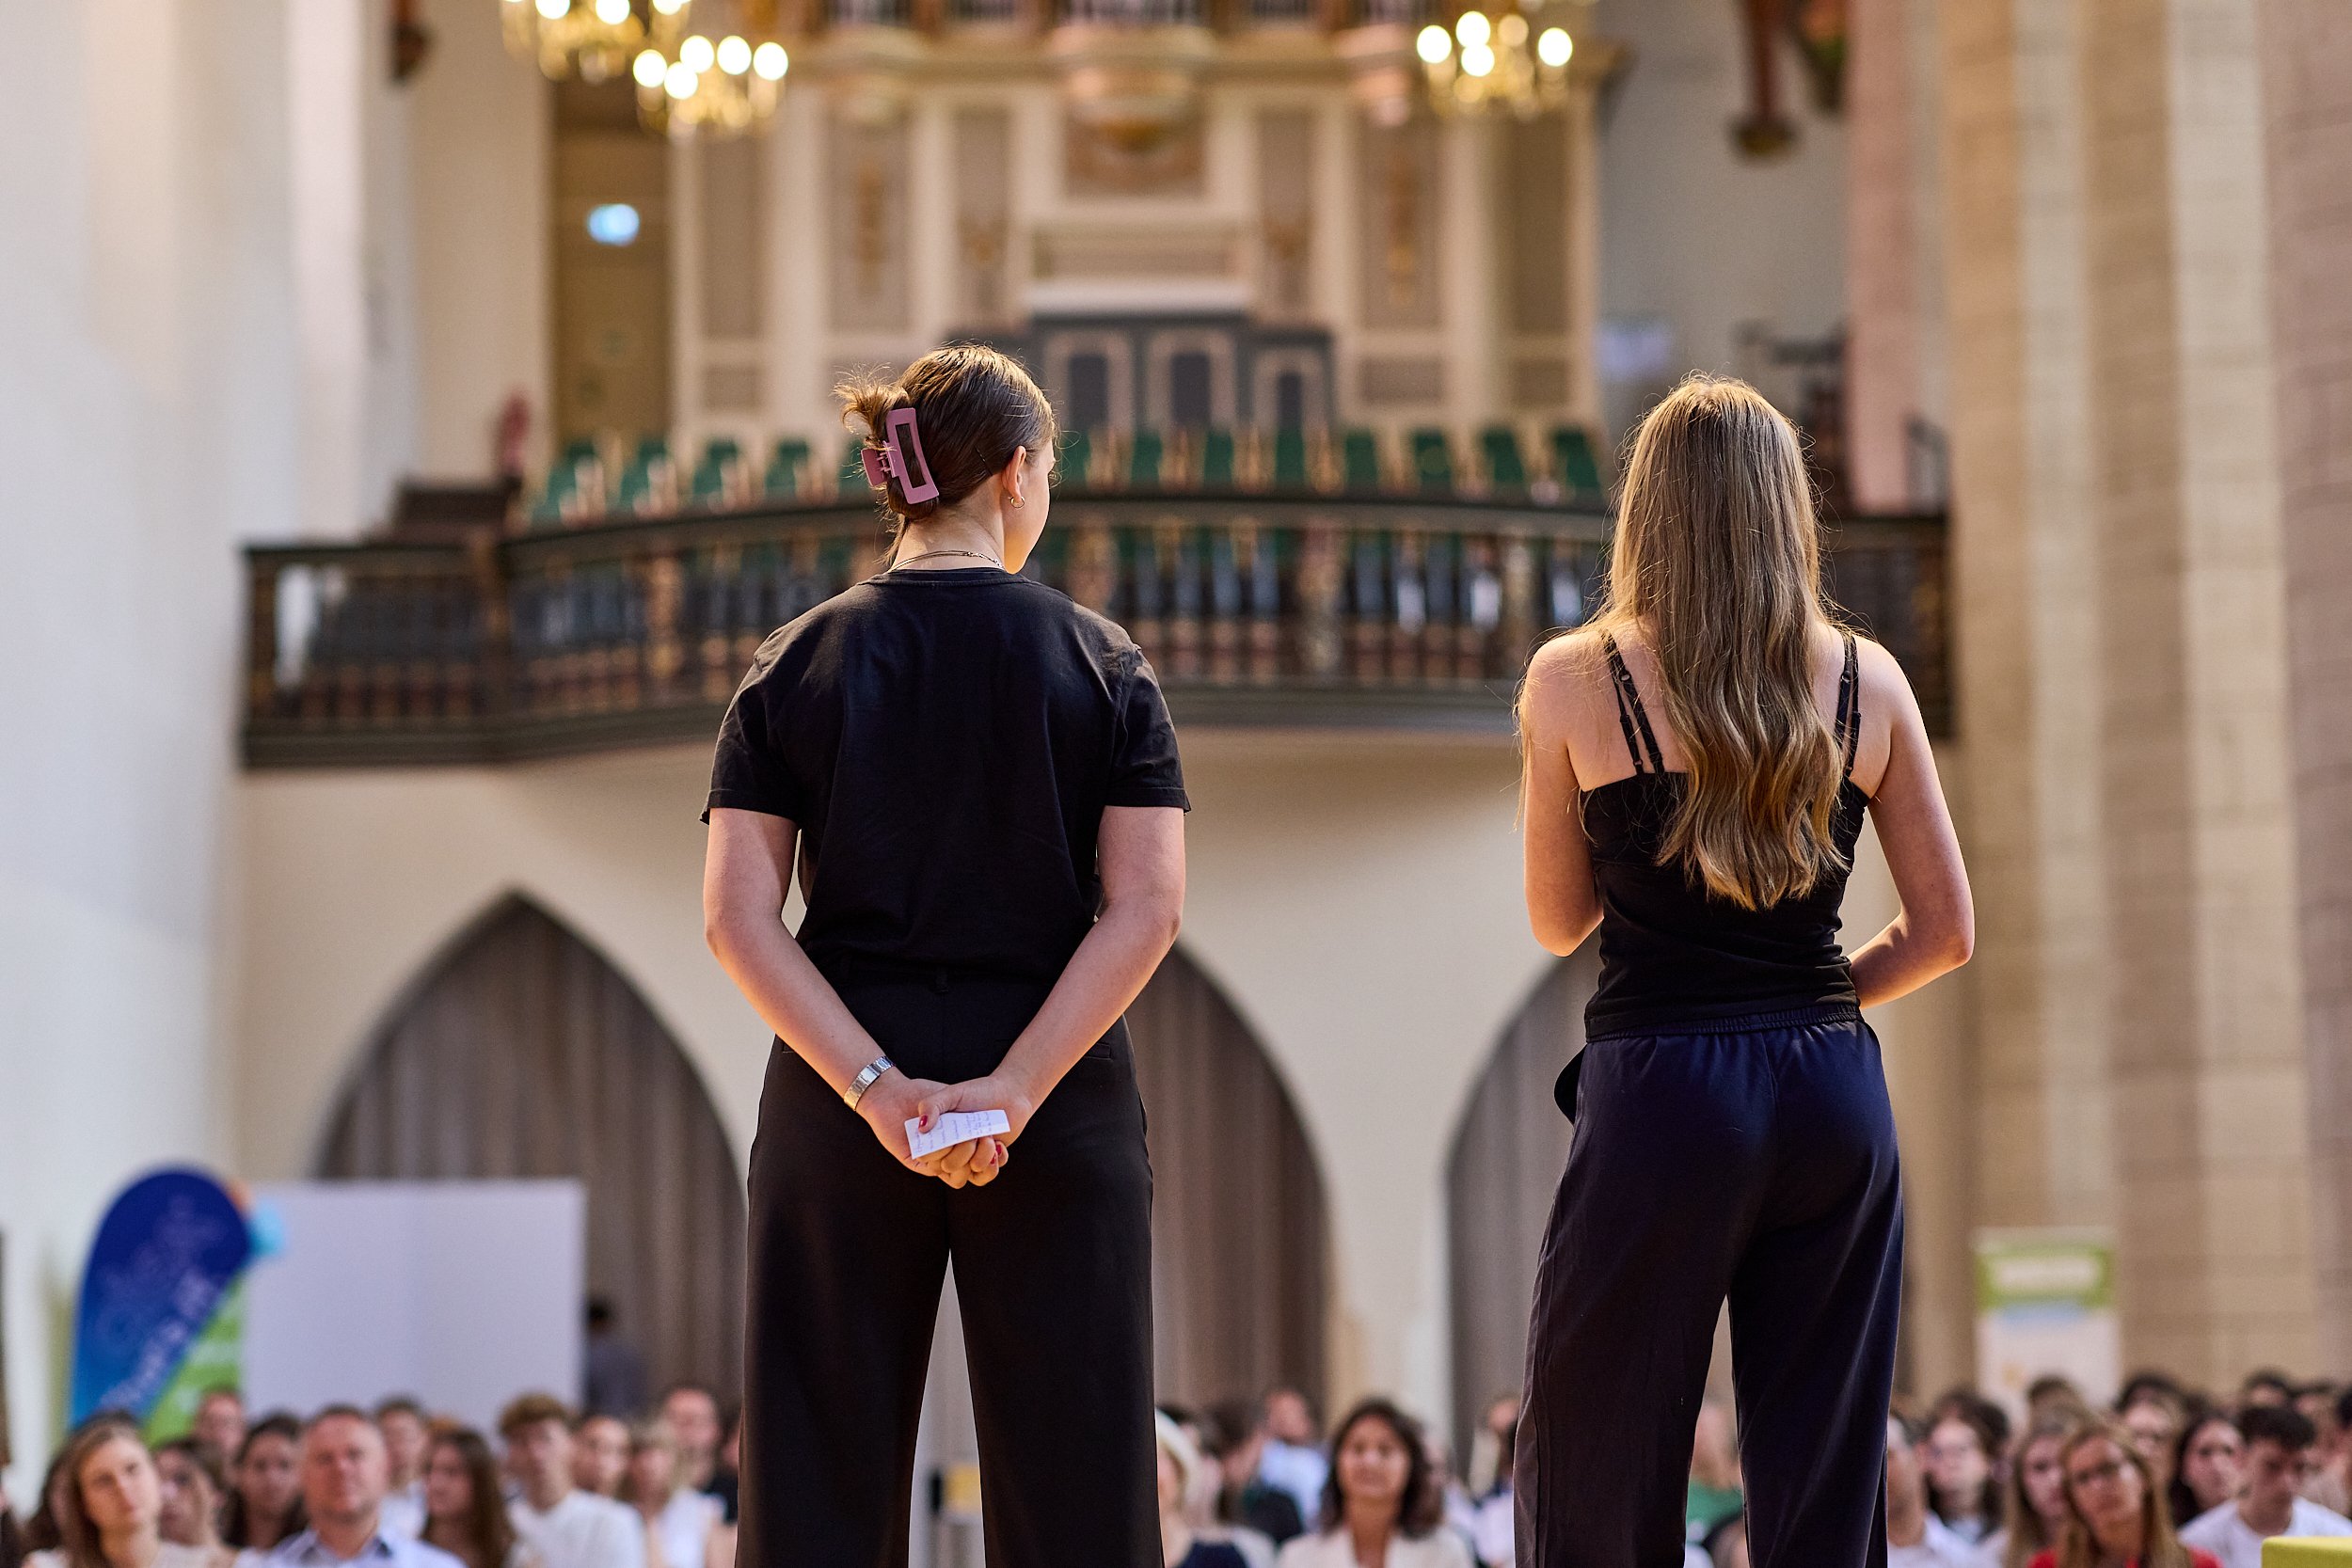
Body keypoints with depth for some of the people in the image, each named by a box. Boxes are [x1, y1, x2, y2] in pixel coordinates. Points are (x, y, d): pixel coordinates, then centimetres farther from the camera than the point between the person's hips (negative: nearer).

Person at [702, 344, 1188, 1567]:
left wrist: (877, 1088, -11)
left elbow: (738, 918, -6)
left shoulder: (797, 665, 4)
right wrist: (1013, 1091, -15)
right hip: (1061, 1100, -1)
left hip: (837, 1101, 1)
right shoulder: (1100, 663, 1)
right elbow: (1145, 908, -10)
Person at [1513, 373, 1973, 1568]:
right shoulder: (1867, 684, 5)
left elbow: (1559, 922, 9)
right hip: (1833, 1095, 3)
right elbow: (1946, 931, 7)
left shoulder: (1574, 681, -1)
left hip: (1659, 1101, -3)